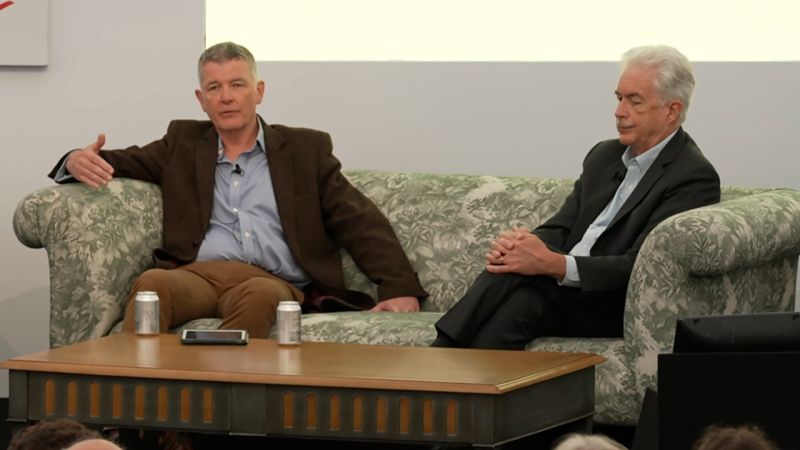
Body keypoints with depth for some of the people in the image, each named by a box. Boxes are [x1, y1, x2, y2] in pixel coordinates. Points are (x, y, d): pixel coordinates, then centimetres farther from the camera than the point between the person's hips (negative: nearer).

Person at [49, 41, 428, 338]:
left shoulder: (305, 149, 19)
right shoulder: (183, 143, 25)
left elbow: (360, 223, 13)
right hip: (196, 274, 1)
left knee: (259, 296, -39)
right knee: (153, 283, -35)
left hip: (274, 282, -1)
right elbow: (118, 163, 18)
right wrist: (78, 162, -8)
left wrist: (400, 288, -2)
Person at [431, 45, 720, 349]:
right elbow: (560, 228, 13)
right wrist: (520, 244, -12)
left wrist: (552, 263, -28)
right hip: (565, 288, 6)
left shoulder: (695, 178, -7)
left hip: (615, 308, -6)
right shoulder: (604, 156, 18)